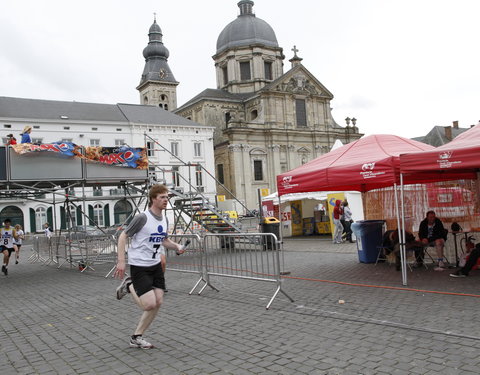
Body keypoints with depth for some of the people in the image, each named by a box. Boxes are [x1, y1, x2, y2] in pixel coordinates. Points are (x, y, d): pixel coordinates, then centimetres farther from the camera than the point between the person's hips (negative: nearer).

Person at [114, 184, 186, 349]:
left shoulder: (164, 219, 6)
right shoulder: (142, 217, -17)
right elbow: (123, 236, -11)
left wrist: (177, 246, 0)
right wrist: (121, 261, -18)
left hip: (156, 265, 8)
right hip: (139, 266, -8)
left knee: (158, 303, 3)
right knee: (150, 304, -11)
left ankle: (137, 337, 20)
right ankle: (129, 286, 17)